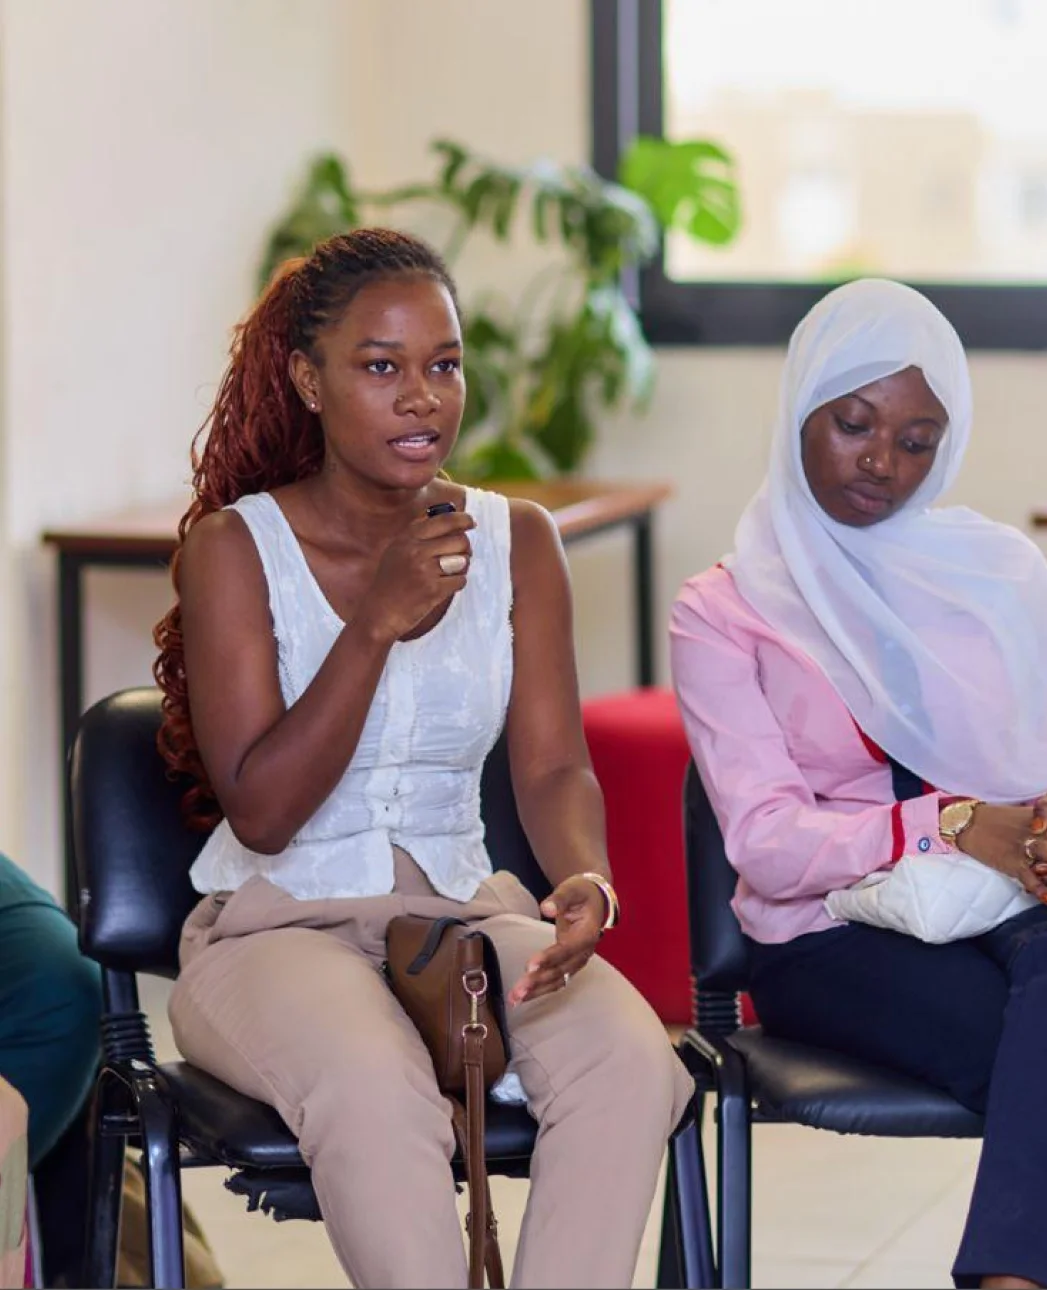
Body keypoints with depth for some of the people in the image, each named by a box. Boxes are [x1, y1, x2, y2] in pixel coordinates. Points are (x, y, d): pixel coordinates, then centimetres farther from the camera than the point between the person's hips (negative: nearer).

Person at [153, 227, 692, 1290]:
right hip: (276, 925, -3)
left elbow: (553, 766, -1)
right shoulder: (235, 549, -5)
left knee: (631, 1058, -27)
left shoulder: (514, 541, 6)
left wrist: (584, 880, -24)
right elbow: (260, 811, -11)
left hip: (466, 913, 4)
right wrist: (377, 623, -21)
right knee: (377, 1085, -37)